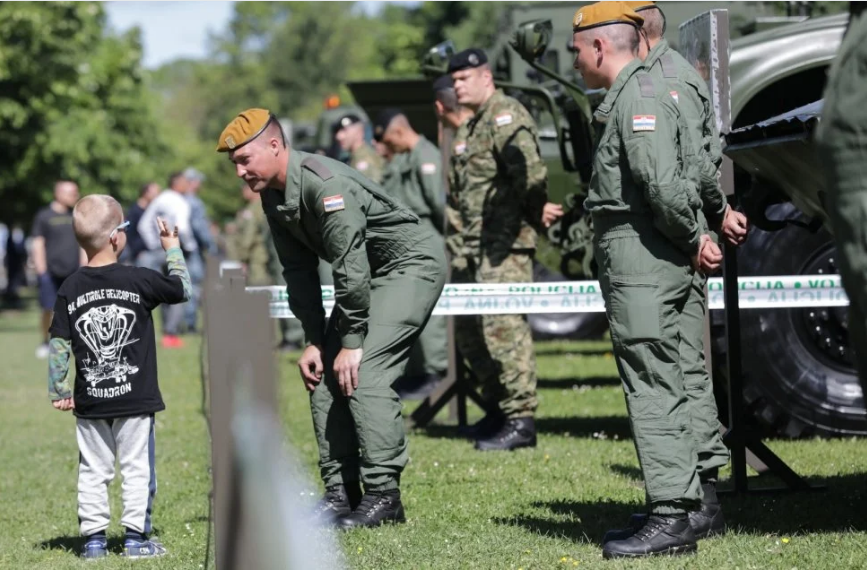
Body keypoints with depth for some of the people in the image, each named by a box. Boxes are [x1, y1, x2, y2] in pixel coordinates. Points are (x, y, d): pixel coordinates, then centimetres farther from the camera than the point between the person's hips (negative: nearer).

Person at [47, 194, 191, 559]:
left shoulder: (70, 290, -3)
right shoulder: (138, 281, -10)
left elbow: (59, 345, -1)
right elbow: (182, 289, 5)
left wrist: (59, 390, 8)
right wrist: (172, 248, 17)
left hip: (90, 403, 3)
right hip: (135, 400, -3)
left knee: (93, 470, 10)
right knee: (137, 467, 5)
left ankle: (94, 537, 13)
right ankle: (136, 536, 7)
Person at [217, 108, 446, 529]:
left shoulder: (325, 184, -28)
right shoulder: (273, 197, 1)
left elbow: (349, 265, -29)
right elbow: (300, 272, 8)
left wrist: (351, 342, -25)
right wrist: (314, 341, 2)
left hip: (412, 265, -10)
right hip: (369, 275, 10)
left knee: (362, 374, -20)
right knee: (324, 375, 3)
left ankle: (384, 497, -16)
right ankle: (341, 494, 8)